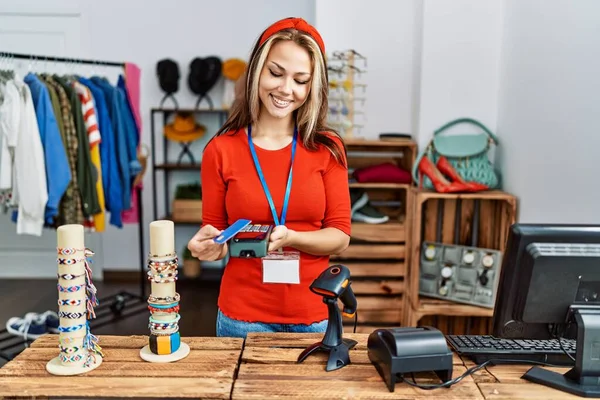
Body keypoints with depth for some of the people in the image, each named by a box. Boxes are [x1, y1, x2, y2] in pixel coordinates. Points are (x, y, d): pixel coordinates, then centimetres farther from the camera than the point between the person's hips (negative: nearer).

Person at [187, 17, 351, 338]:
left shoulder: (328, 148, -2)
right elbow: (216, 233, 3)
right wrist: (210, 245, -19)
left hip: (314, 314, 1)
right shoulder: (220, 150, -5)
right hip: (243, 315, -1)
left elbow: (340, 236, -5)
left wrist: (290, 238, -22)